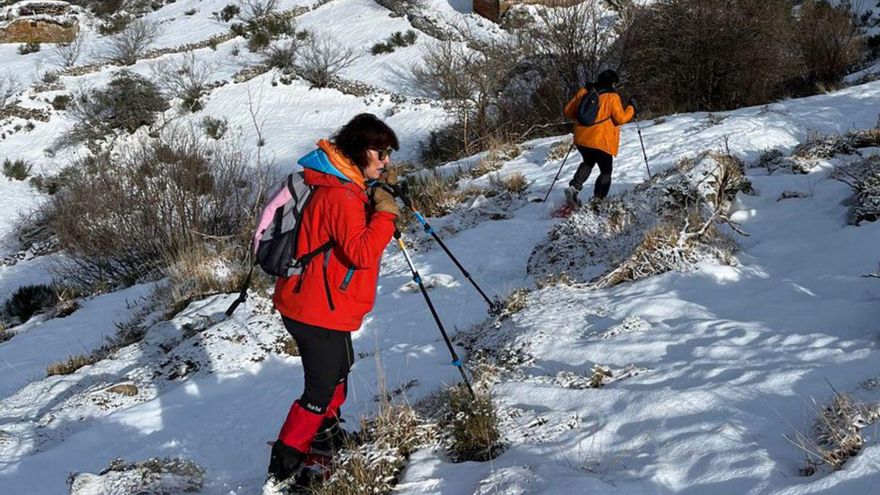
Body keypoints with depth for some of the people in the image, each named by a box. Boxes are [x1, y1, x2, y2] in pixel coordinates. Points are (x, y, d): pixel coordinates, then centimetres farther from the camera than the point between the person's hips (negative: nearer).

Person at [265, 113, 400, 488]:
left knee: (338, 370, 28)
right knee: (321, 388, 0)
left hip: (325, 305, 11)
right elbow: (361, 253, -32)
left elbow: (359, 236, 16)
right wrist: (385, 212, -24)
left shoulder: (351, 186, 8)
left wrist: (383, 193, 5)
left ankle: (324, 433, 47)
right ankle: (285, 465, 9)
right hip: (318, 311, -11)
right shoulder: (340, 194, -25)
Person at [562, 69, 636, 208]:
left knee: (588, 162, 29)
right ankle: (597, 199, -1)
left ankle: (574, 187, 6)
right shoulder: (612, 97, -8)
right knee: (606, 171, 12)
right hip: (601, 141, -5)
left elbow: (568, 112, 9)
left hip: (581, 138, 5)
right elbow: (620, 118, -8)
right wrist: (631, 108, 8)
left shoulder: (584, 92, 6)